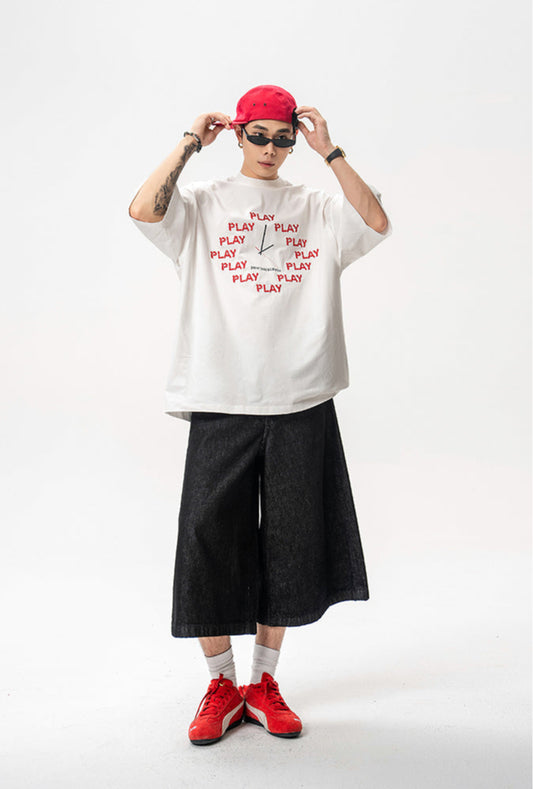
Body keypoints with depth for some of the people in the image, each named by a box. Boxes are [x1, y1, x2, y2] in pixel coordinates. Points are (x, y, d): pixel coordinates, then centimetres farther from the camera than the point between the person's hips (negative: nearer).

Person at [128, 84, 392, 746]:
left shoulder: (318, 208, 13)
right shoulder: (202, 203, 9)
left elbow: (377, 223, -4)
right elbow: (143, 210, -10)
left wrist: (330, 151, -2)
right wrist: (190, 143, -1)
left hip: (302, 404, 2)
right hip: (220, 402, -1)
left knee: (288, 545, 8)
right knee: (209, 541, 0)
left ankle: (264, 684, 26)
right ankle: (221, 685, 21)